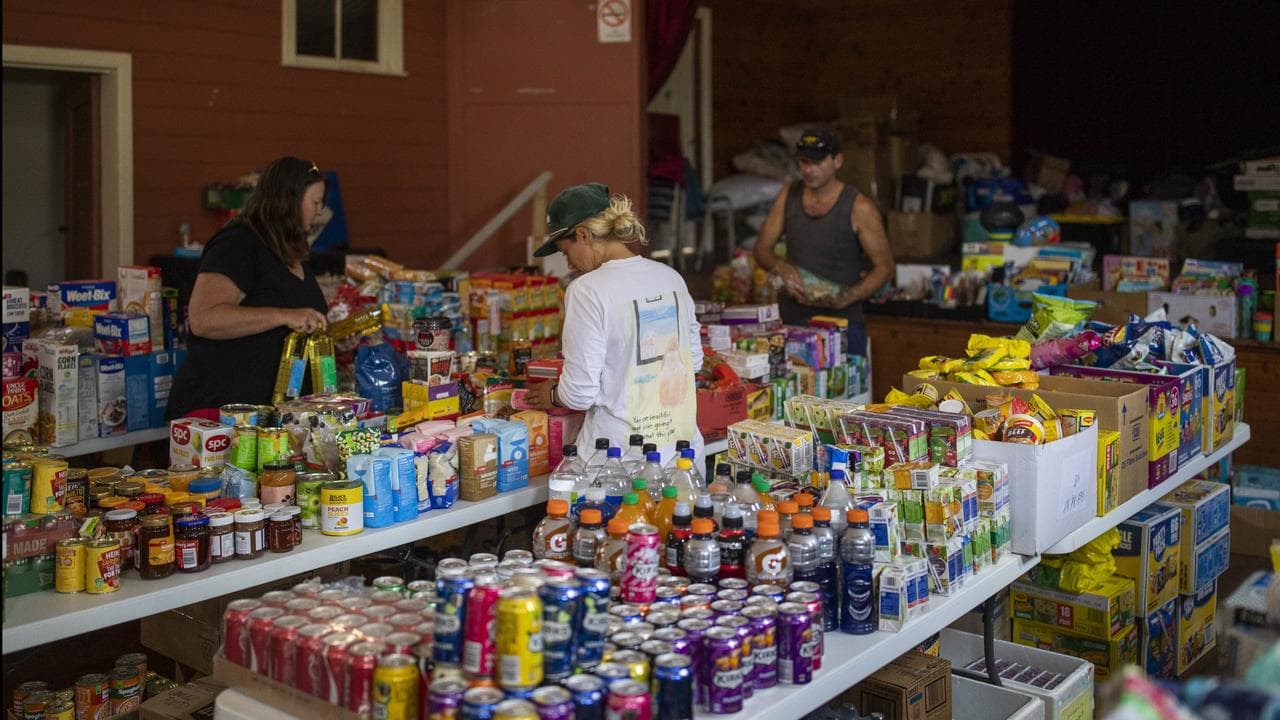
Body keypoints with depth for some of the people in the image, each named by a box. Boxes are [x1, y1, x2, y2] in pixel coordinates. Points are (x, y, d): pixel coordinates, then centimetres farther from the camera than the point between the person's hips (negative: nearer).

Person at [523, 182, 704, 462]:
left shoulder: (588, 290, -14)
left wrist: (552, 395, 8)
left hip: (620, 454, -6)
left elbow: (579, 393, -12)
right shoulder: (671, 277, 6)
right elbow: (694, 359, 16)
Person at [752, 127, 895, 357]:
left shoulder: (859, 207, -7)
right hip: (791, 321, 4)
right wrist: (781, 267, -14)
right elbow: (762, 249, 9)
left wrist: (848, 297, -20)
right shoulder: (789, 195, 6)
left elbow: (885, 267, -4)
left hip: (841, 322, -3)